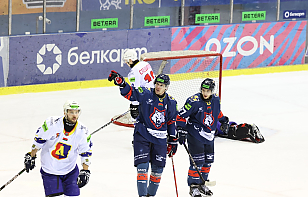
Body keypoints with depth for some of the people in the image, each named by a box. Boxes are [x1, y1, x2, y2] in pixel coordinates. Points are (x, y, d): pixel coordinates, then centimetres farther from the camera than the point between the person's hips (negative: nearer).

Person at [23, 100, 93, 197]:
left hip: (70, 170, 3)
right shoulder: (52, 124, -18)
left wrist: (85, 172, -3)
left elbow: (86, 152, 1)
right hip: (49, 169, -3)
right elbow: (39, 139, -4)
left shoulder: (82, 131, -9)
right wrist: (31, 157, 2)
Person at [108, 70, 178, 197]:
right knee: (142, 165, -12)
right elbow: (129, 93, -15)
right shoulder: (146, 94, -6)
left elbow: (172, 122, 11)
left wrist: (173, 141, 11)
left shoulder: (171, 103, 4)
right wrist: (121, 82, -35)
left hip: (160, 139, 3)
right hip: (142, 135, -3)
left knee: (158, 169, 7)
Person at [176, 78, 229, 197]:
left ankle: (202, 184, 27)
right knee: (197, 161, -11)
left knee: (208, 160, 11)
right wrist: (182, 131, -17)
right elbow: (181, 116, -14)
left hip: (209, 136, 7)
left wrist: (223, 120, 19)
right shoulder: (194, 101, -19)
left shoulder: (216, 100, 0)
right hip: (195, 135, -6)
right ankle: (193, 187, 0)